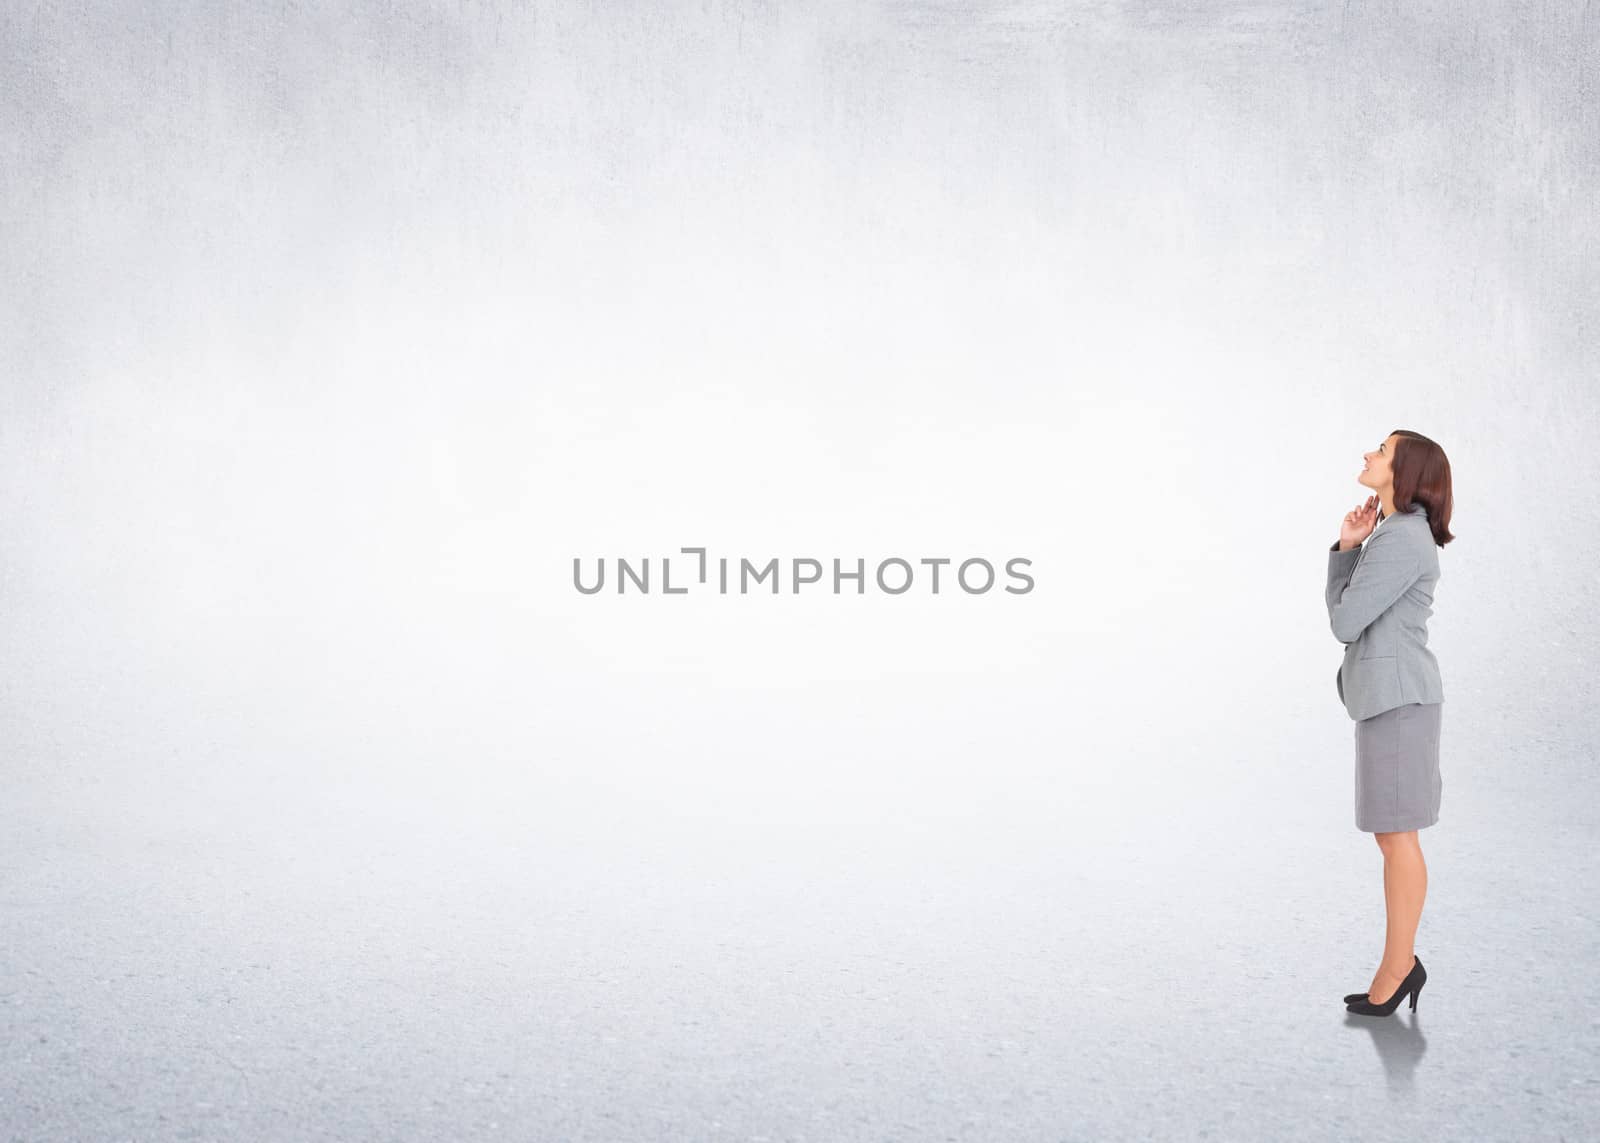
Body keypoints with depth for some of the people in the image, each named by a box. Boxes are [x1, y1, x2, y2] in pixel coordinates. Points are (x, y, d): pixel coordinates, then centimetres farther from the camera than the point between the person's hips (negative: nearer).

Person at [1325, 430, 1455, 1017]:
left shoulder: (1401, 539, -16)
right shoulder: (1394, 533, 16)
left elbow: (1345, 622, -16)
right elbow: (1342, 613, 13)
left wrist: (1359, 554, 4)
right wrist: (1347, 546, 2)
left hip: (1398, 694, -10)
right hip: (1386, 693, 10)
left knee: (1396, 834, -3)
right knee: (1393, 834, 12)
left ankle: (1397, 967, 5)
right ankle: (1400, 963, 18)